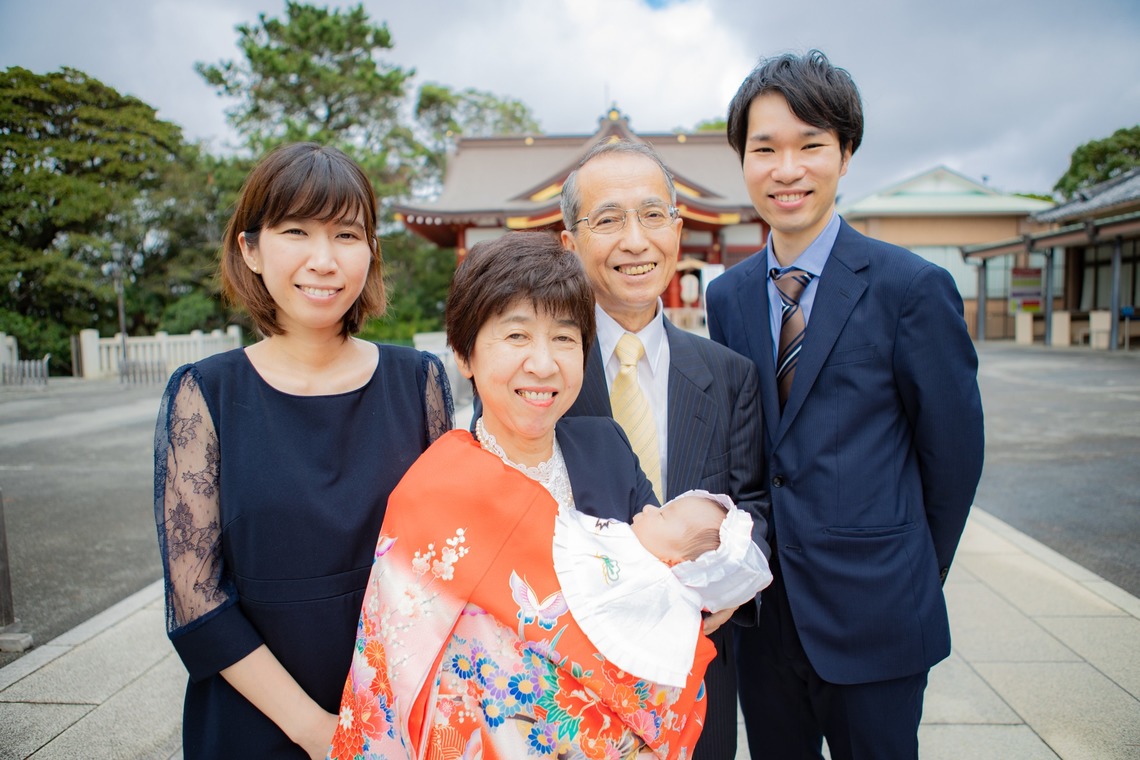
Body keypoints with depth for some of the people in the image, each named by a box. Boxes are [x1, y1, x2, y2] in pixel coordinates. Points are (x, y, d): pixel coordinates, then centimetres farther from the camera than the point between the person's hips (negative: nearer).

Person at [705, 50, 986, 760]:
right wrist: (758, 569, 6)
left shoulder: (914, 287, -12)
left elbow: (954, 453, -6)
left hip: (872, 616, -4)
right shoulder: (728, 295, 2)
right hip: (765, 611, 4)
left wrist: (912, 582, 4)